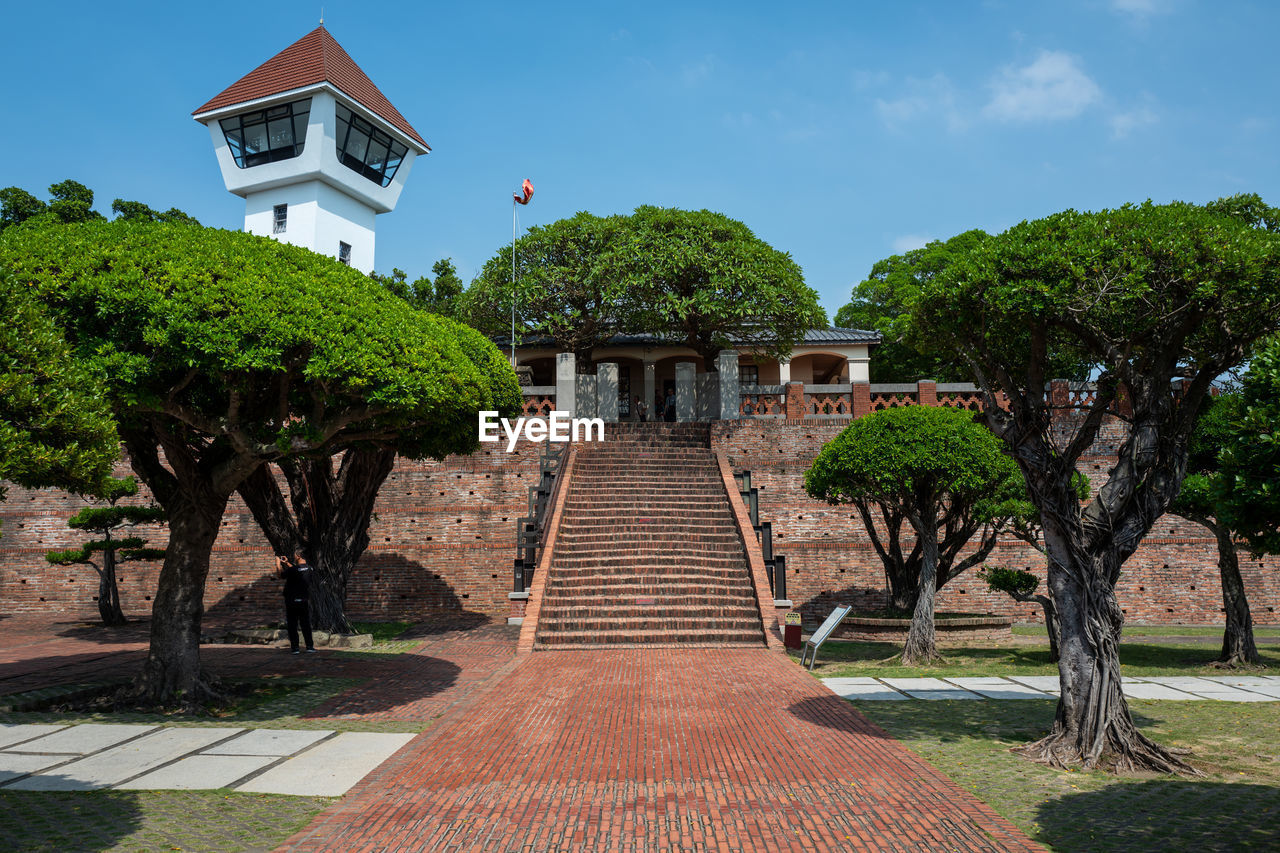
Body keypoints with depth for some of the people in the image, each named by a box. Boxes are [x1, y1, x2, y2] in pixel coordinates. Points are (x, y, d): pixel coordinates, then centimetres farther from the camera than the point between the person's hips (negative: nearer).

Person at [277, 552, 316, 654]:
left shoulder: (293, 570, -17)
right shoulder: (309, 569, 2)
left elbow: (280, 574, -4)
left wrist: (278, 563, 11)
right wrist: (287, 563, 26)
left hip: (291, 601, -5)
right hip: (304, 602, 5)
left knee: (292, 625, 4)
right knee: (306, 624, 10)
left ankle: (294, 647, 4)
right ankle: (309, 646, 11)